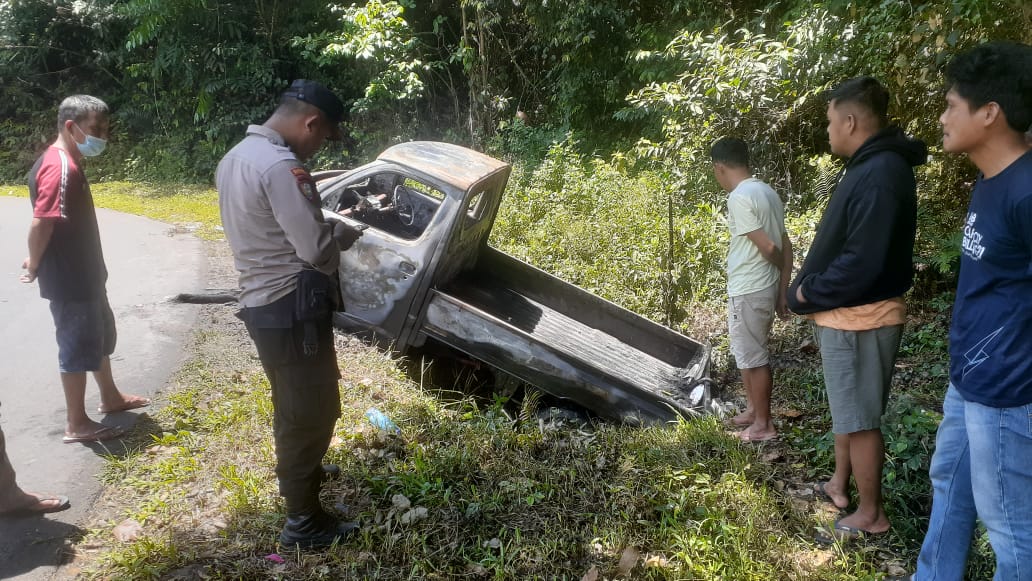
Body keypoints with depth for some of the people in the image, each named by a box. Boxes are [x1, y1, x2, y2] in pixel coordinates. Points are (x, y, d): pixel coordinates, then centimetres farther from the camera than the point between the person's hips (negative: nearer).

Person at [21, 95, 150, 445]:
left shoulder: (67, 162, 10)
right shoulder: (60, 167, -23)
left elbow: (45, 222, 13)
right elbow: (41, 222, -29)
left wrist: (36, 261, 6)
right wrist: (35, 267, -15)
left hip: (85, 273, 10)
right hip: (70, 279, -10)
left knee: (99, 335, 22)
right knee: (78, 345, 2)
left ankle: (110, 398, 40)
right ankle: (77, 425, 15)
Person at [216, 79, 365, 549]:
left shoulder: (236, 156, 10)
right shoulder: (280, 166, -22)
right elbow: (316, 249, -24)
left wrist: (325, 225, 10)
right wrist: (347, 231, -4)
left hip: (260, 301, 10)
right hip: (292, 307, -10)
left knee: (291, 404, 27)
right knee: (312, 410, 2)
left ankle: (296, 472, 48)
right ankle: (304, 523, 14)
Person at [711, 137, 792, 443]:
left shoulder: (739, 198, -19)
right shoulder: (767, 191, 9)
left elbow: (767, 247, -21)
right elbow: (785, 245, 9)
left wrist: (782, 268, 0)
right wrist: (783, 290, 11)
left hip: (748, 291, -9)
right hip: (765, 288, 9)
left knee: (753, 357, 3)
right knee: (749, 352, 21)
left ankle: (763, 425, 15)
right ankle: (753, 410, 34)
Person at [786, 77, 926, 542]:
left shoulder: (880, 175, -22)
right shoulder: (869, 166, 11)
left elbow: (862, 263, -27)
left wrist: (808, 293, -14)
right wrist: (809, 288, 4)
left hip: (858, 318, -10)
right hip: (845, 314, 10)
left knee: (860, 419, 1)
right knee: (846, 411, 21)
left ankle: (871, 514, 14)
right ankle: (839, 485, 36)